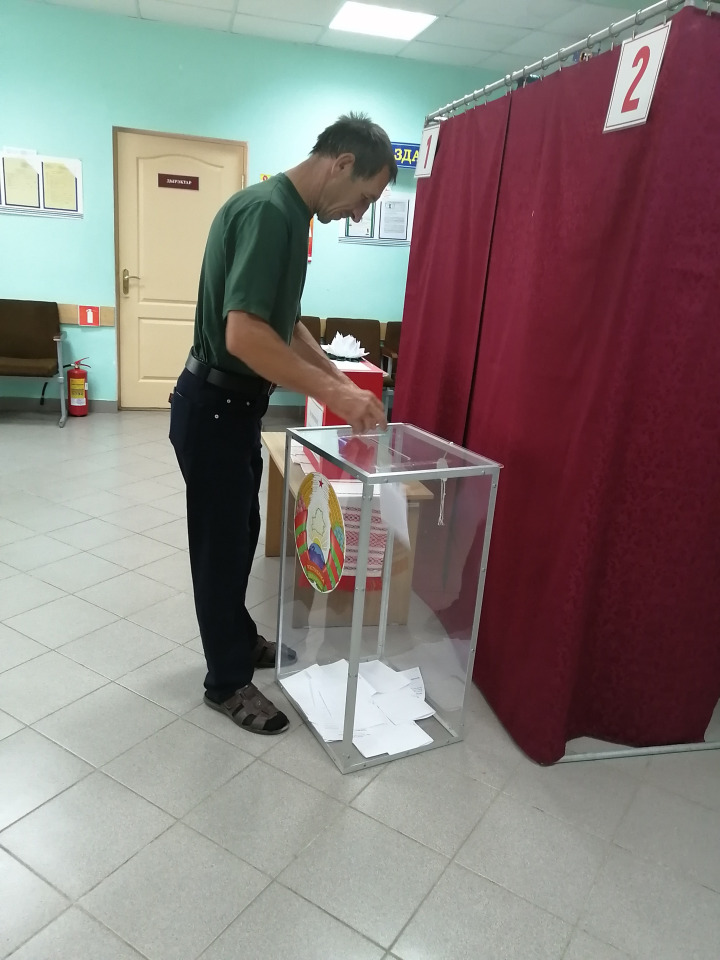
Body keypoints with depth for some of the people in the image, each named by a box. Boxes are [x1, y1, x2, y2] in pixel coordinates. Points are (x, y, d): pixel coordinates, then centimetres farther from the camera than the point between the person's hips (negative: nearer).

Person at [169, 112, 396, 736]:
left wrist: (338, 378, 10)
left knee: (241, 534, 21)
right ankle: (228, 682, 22)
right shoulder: (269, 211, -22)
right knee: (220, 544, 4)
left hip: (236, 405, 10)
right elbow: (245, 334, -31)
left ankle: (240, 639, 40)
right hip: (213, 407, -10)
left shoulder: (289, 213, 10)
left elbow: (283, 323, 18)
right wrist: (333, 394, -26)